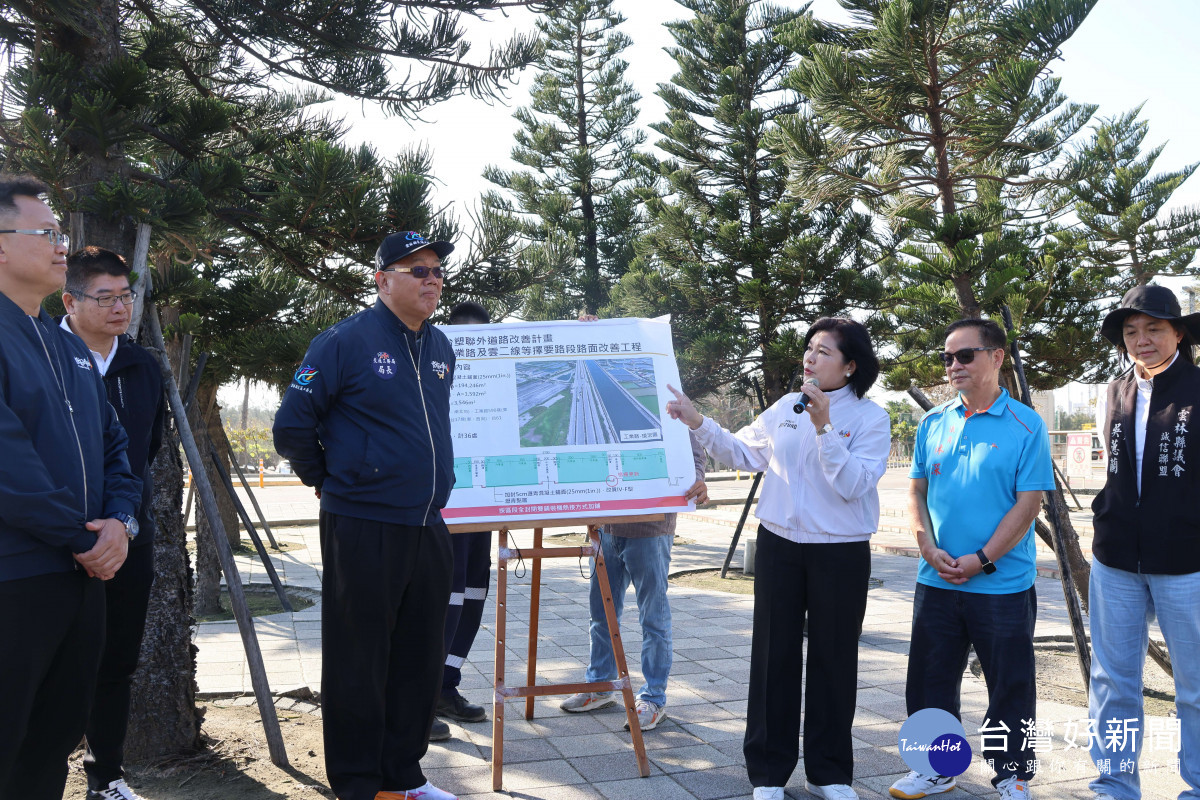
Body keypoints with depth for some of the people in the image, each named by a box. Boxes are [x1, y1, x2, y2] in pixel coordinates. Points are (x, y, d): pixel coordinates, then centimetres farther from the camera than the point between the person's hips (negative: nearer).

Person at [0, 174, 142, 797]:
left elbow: (113, 443, 17)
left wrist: (121, 519, -1)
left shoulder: (69, 348, 15)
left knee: (56, 739, 17)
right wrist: (85, 539, -13)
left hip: (82, 575, 8)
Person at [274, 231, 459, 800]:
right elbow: (292, 428, -7)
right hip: (363, 530, -6)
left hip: (430, 530, 7)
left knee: (419, 660, 13)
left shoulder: (442, 349, 11)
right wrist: (329, 481, 1)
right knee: (359, 662, 3)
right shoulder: (346, 341, -9)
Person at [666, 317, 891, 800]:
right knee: (775, 655, 8)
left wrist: (823, 427, -24)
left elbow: (853, 484, -17)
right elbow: (742, 453, 9)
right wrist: (698, 423, -2)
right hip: (779, 546, 3)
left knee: (833, 659, 8)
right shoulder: (785, 408, 5)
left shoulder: (871, 418, -7)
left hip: (841, 554, -3)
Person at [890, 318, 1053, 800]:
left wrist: (980, 560, -16)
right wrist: (930, 549, -6)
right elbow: (916, 492, 9)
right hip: (936, 581, 5)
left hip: (1003, 584, -4)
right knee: (930, 680, 12)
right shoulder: (933, 424, 7)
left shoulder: (1025, 426, -6)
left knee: (1010, 687, 7)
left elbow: (1028, 503, -11)